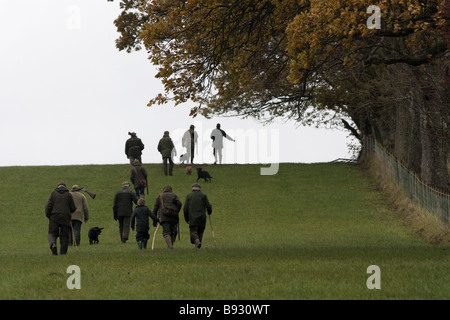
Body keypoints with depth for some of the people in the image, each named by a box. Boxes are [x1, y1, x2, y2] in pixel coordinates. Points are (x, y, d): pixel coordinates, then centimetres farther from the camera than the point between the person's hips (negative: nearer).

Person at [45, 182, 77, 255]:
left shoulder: (53, 193, 5)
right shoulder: (68, 195, 4)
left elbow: (48, 205, -2)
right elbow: (73, 208, 4)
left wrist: (48, 215, 8)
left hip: (54, 217, 0)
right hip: (65, 218, 0)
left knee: (52, 234, 7)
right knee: (64, 236, 6)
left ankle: (53, 245, -23)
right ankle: (63, 252, 1)